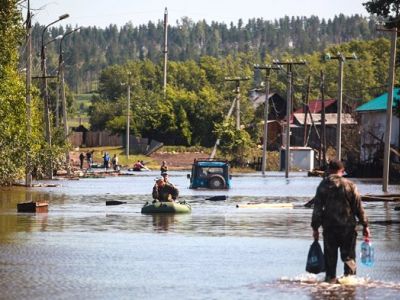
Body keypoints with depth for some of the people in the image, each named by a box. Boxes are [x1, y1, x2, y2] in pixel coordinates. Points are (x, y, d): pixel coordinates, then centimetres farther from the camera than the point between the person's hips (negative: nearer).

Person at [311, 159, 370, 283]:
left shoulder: (323, 185, 1)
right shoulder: (350, 185, -3)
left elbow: (317, 208, 0)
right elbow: (359, 208, -1)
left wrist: (315, 227, 6)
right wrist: (365, 225, 6)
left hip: (329, 227, 1)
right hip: (348, 226, -1)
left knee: (330, 255, 9)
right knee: (348, 255, 6)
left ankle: (330, 278, 8)